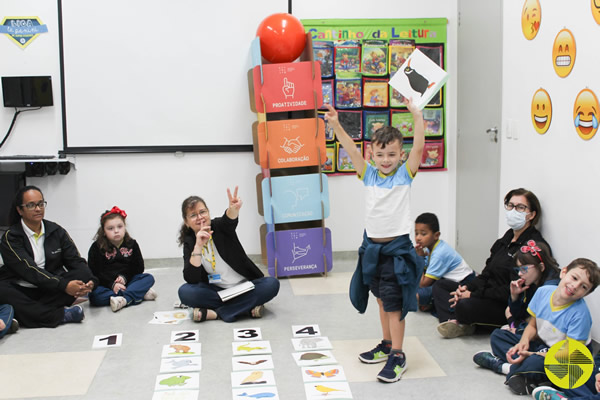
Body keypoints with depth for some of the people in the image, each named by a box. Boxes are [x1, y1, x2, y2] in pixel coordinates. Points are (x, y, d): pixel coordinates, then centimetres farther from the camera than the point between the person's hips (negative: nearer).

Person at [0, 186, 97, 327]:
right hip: (20, 291, -3)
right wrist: (64, 285, -30)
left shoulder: (56, 231, 8)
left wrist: (90, 281, -22)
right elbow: (29, 271, -18)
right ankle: (61, 315, -35)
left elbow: (76, 261, 1)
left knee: (83, 273, -20)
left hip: (50, 291, 4)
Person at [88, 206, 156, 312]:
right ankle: (139, 293, -34)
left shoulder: (131, 244, 7)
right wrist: (112, 284, -20)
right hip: (105, 285, -3)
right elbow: (94, 272, -8)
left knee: (149, 278, -18)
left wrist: (125, 277, -12)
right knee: (94, 295, -34)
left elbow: (139, 268, 6)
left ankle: (123, 299, -40)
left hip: (127, 281, 3)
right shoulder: (97, 247, -2)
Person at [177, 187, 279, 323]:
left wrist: (234, 209, -56)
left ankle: (214, 313, -27)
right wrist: (198, 246, -28)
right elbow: (191, 279, -17)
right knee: (185, 292, -26)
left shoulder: (219, 226, -4)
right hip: (216, 291, 0)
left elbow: (229, 220, -32)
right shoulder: (189, 242, -2)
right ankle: (247, 308, -26)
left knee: (272, 284, -27)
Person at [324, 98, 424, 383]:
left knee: (393, 303, -4)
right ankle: (387, 345, 33)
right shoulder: (368, 175, 2)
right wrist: (336, 126, -20)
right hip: (372, 245, 5)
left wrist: (417, 116, -27)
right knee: (382, 299, 18)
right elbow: (351, 150, -8)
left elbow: (419, 148, -18)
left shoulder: (405, 175, -6)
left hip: (397, 247, -5)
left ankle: (397, 356, 3)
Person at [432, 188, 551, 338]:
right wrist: (467, 288, -6)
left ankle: (464, 324, -1)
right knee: (440, 285, 9)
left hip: (509, 308, -10)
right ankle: (453, 322, -17)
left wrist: (473, 295, -18)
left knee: (465, 306, -36)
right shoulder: (506, 239, 15)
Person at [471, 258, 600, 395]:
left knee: (535, 363, -38)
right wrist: (524, 341, -16)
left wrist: (532, 355, -29)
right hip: (541, 345, 7)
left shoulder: (580, 313, -25)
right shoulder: (543, 292, -8)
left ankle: (505, 366, -9)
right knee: (497, 335, 3)